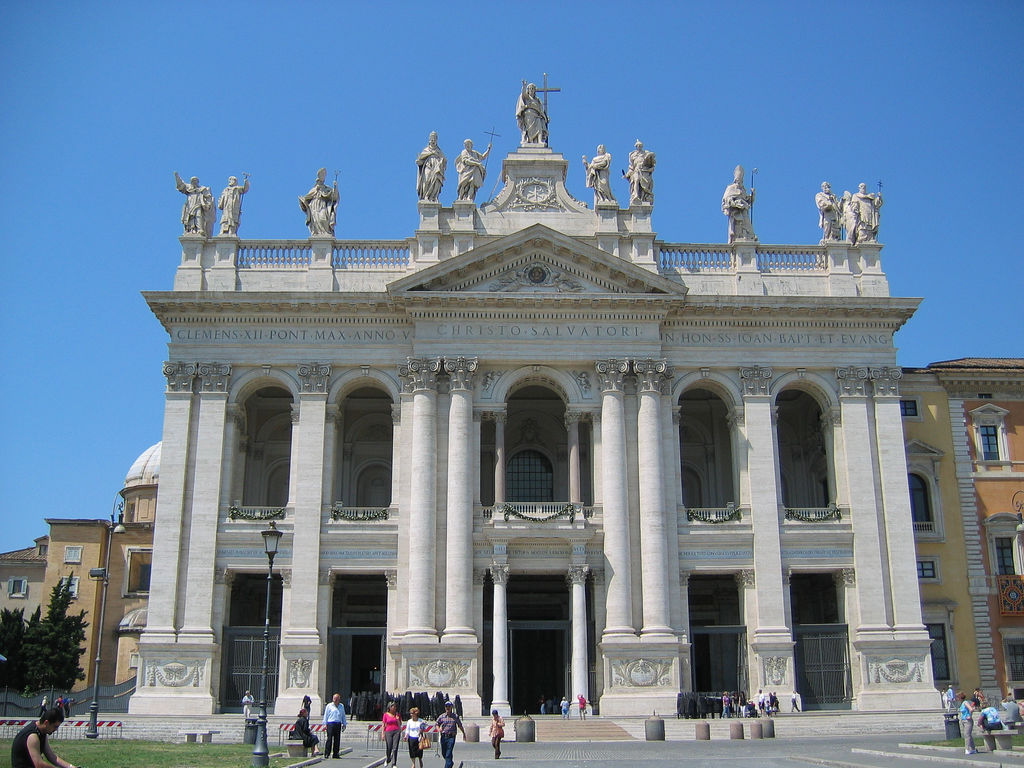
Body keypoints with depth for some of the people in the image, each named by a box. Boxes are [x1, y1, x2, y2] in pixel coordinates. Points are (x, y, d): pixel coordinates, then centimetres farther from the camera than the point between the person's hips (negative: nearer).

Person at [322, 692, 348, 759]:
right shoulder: (329, 706, 5)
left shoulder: (341, 706, 16)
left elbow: (343, 716, 21)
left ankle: (335, 754, 10)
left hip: (338, 724, 4)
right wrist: (325, 724, 1)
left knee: (337, 740, 4)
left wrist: (344, 724, 18)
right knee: (329, 739, -9)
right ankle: (326, 754, -5)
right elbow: (326, 715, 6)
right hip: (331, 724, -4)